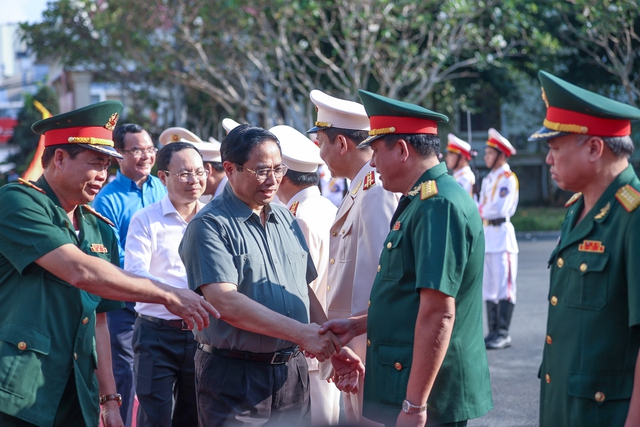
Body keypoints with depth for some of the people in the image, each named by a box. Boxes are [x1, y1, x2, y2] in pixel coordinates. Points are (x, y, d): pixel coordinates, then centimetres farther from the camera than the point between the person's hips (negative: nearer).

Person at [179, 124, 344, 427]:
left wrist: (332, 346, 6)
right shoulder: (209, 226, -10)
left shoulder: (285, 220, 13)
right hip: (236, 379, -6)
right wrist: (301, 333, -24)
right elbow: (225, 302, -22)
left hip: (292, 371, 6)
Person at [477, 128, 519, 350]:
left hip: (501, 233, -8)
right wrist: (482, 210, -3)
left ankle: (503, 334, -5)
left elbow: (499, 208, -18)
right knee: (488, 287, 9)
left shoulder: (509, 178, -8)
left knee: (503, 285, -7)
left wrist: (480, 210, -4)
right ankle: (493, 332, 13)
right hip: (486, 233, 8)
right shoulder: (488, 179, 17)